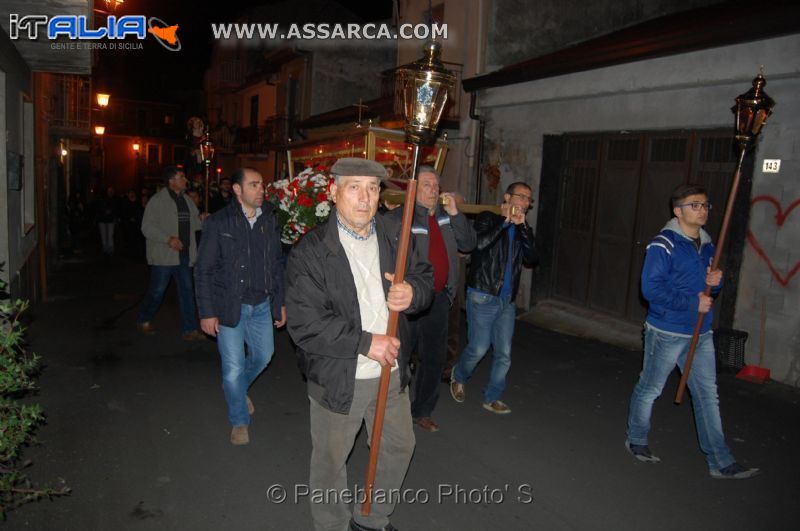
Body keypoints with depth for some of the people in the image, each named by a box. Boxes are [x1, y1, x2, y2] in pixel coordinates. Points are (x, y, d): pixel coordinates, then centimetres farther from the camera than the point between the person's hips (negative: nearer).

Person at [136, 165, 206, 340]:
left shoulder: (186, 200, 11)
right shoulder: (157, 201, -9)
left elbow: (195, 222, 15)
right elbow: (147, 227, -14)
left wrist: (203, 220, -8)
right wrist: (168, 239, -24)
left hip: (184, 254, 6)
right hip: (164, 255, -6)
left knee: (187, 291, 5)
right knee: (157, 290, 5)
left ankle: (190, 329, 10)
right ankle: (143, 321, 29)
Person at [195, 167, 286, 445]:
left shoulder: (269, 220, 2)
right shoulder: (218, 222, -10)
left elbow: (277, 264, 9)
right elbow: (203, 270, -8)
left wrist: (280, 302, 8)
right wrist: (207, 312, -11)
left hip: (262, 306, 4)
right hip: (229, 306, -4)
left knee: (263, 355, 16)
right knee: (234, 367, 3)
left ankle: (237, 388, 48)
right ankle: (240, 420, 26)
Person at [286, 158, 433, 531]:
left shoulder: (393, 236, -1)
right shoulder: (311, 251, -17)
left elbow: (425, 276, 9)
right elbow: (304, 323, -22)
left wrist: (414, 293, -16)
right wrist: (365, 342, -23)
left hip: (390, 372, 6)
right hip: (338, 379, -5)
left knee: (399, 446, 22)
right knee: (330, 460, 14)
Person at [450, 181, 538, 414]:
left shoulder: (522, 229, 13)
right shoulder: (488, 219, -1)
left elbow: (531, 260, -2)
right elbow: (479, 243, -22)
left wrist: (523, 227, -9)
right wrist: (505, 221, -17)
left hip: (507, 299, 5)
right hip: (482, 296, -5)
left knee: (504, 353, 6)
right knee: (479, 348, -3)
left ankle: (492, 398, 22)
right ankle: (458, 378, 26)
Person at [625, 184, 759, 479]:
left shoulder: (707, 245, 10)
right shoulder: (664, 244, -15)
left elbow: (706, 287, 19)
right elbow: (651, 288, -21)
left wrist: (715, 283, -4)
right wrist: (692, 303, -20)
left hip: (701, 333, 7)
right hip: (667, 332, -7)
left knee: (708, 396, 9)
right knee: (650, 389, 9)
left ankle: (720, 462, 18)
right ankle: (636, 440, 29)